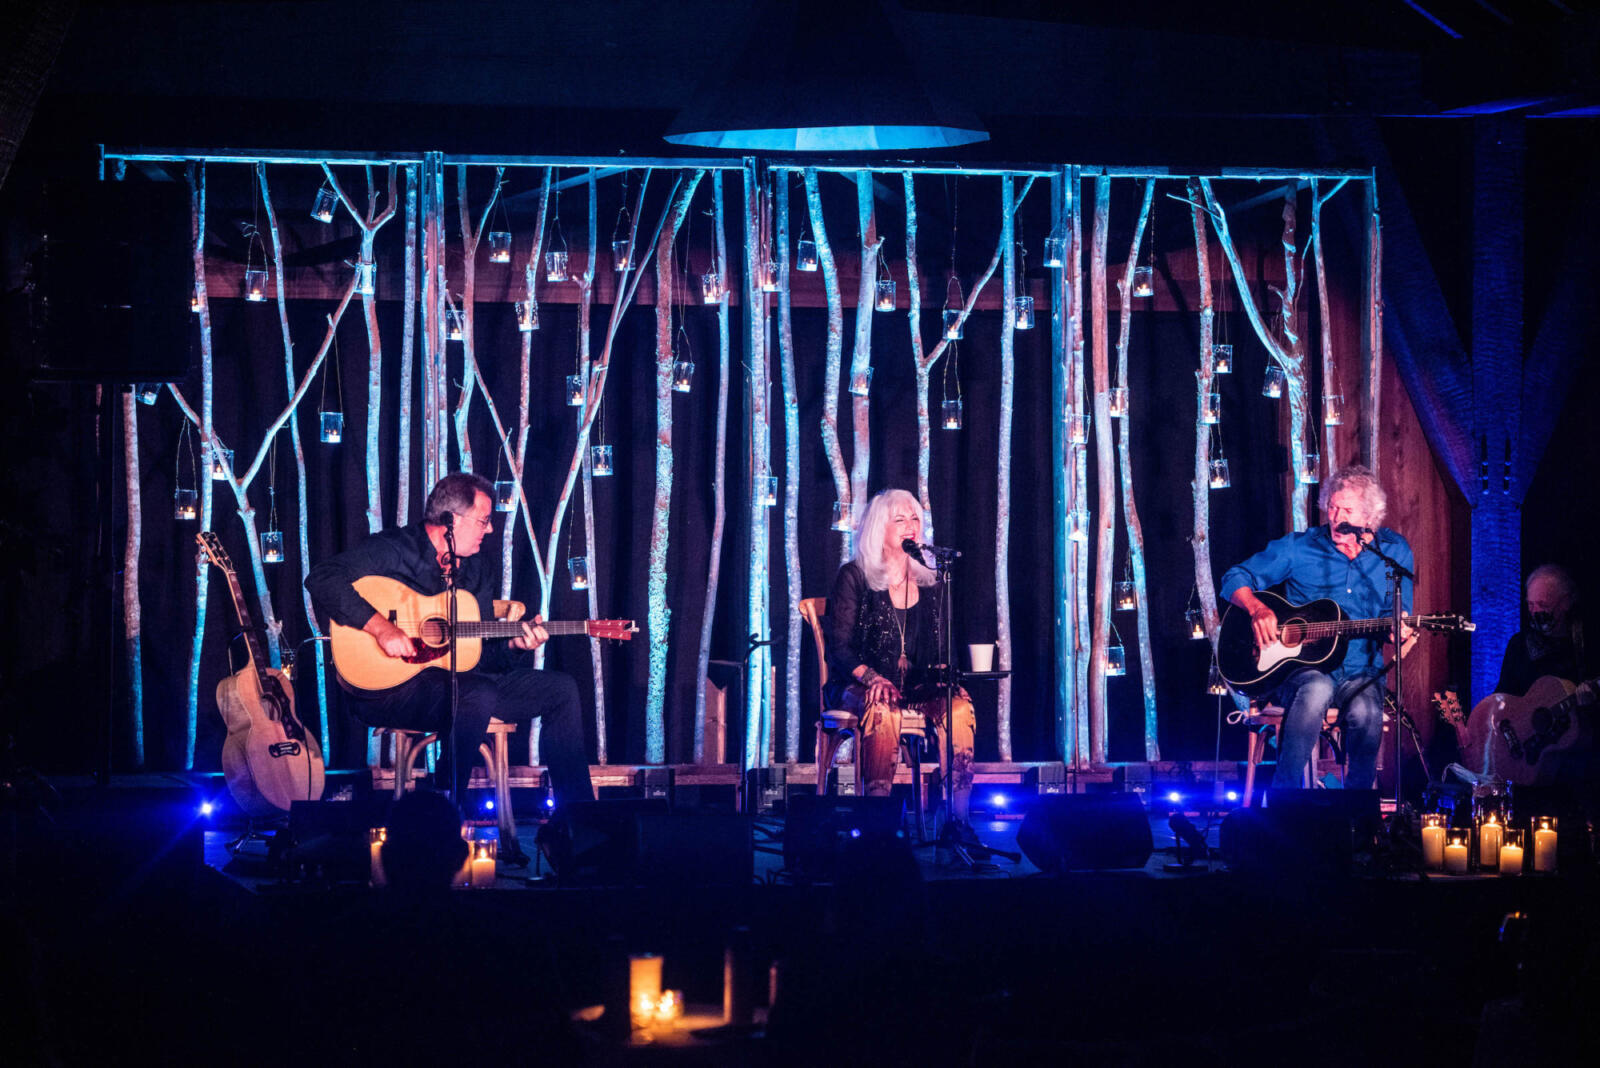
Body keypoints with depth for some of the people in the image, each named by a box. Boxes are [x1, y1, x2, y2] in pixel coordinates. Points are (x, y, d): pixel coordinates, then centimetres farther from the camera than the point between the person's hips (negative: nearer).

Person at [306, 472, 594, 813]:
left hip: (461, 679, 8)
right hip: (389, 688, -8)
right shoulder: (392, 550, -8)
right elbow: (321, 579, -22)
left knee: (561, 689, 1)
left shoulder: (475, 571, 16)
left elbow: (485, 652, 17)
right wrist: (380, 627, -28)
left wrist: (513, 646, -6)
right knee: (479, 695, -36)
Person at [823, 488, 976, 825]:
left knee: (959, 704, -28)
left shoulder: (927, 582, 15)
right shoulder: (854, 577, 1)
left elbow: (940, 647, 17)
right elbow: (840, 647, -5)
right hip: (858, 686, -4)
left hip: (916, 687, 4)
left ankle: (958, 813, -30)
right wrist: (873, 678, -22)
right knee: (882, 707, -39)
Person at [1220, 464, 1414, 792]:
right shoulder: (1299, 547, 3)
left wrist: (1399, 633, -16)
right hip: (1299, 668, -1)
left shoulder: (1394, 552, 8)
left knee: (1366, 711, -34)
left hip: (1360, 671, 1)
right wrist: (1257, 608, -15)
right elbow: (1235, 579, 7)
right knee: (1318, 688, -38)